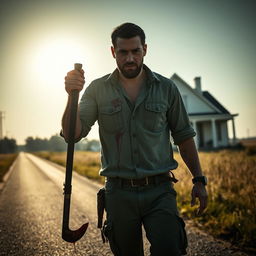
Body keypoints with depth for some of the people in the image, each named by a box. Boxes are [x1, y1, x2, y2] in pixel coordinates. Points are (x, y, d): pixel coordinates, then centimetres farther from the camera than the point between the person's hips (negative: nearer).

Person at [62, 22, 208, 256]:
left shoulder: (166, 88, 3)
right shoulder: (98, 90, 2)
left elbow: (184, 137, 9)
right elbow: (73, 134, -6)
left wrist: (199, 180, 5)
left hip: (159, 191, 0)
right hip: (119, 192, 1)